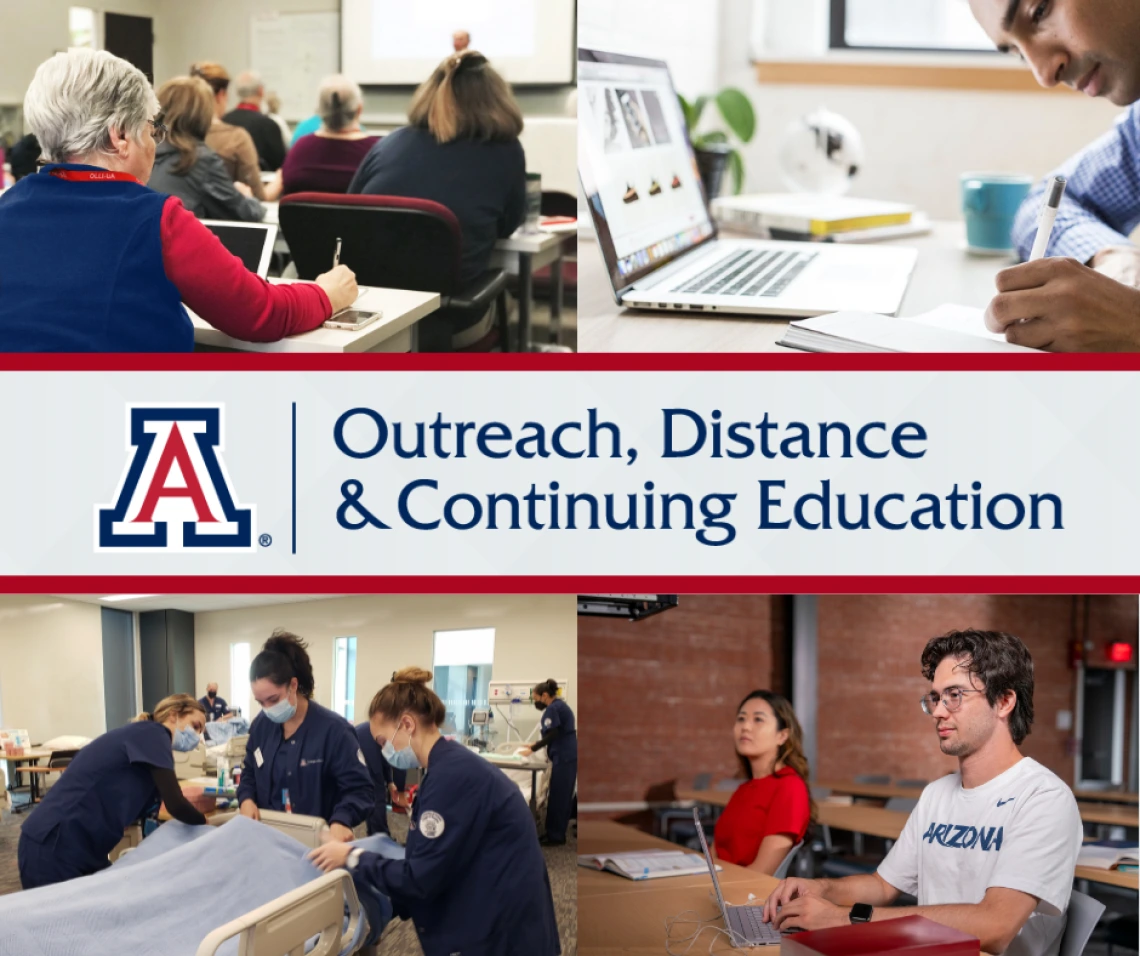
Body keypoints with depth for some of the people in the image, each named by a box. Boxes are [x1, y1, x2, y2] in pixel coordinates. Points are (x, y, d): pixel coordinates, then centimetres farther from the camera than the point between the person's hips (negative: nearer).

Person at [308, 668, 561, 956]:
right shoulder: (453, 765, 12)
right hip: (490, 923, 9)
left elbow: (421, 878, -18)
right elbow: (436, 866, 16)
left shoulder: (451, 774, -19)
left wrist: (352, 858, -7)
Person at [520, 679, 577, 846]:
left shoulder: (552, 709, -12)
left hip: (563, 757, -10)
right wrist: (535, 745, 21)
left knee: (557, 796, -6)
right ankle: (558, 833, 15)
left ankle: (555, 836, -4)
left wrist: (532, 749, -13)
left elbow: (552, 735, -18)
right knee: (564, 795, 12)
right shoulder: (561, 705, 18)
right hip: (569, 755, 10)